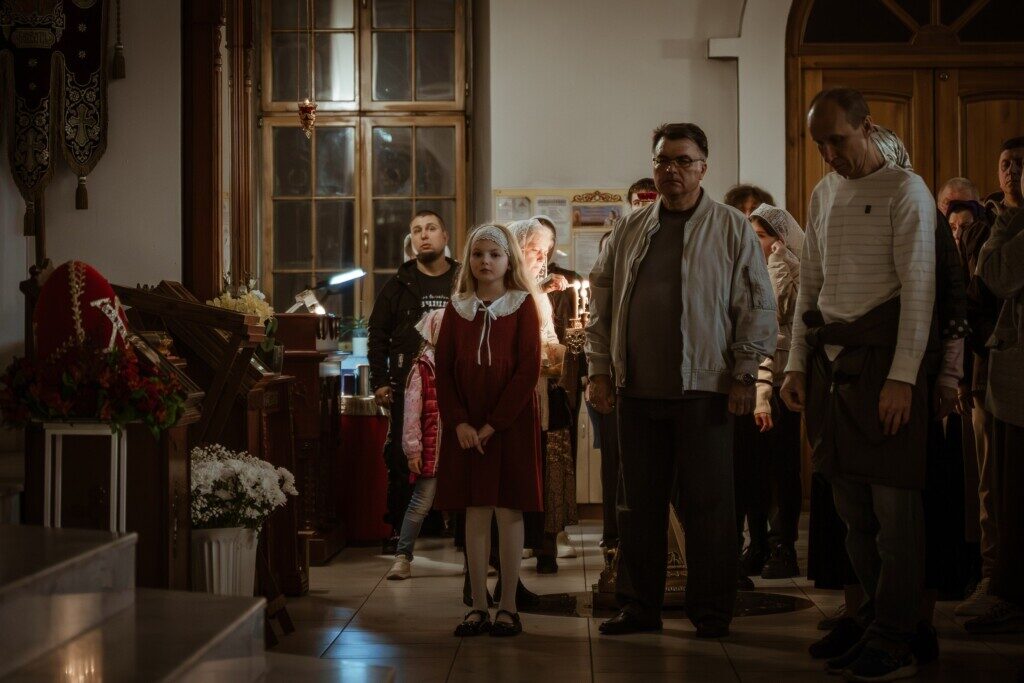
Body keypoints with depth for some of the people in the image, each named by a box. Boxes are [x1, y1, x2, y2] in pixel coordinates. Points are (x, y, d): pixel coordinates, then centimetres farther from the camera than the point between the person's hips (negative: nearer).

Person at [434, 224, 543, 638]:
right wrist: (459, 422, -8)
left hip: (511, 423, -3)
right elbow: (443, 371, 6)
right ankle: (478, 607, 10)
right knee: (475, 512, 4)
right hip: (466, 427, 3)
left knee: (509, 511, 0)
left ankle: (508, 607, 7)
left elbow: (529, 370, -7)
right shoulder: (457, 308, 9)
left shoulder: (522, 305, 0)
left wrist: (495, 423, -13)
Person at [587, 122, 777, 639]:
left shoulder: (732, 228, 3)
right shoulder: (629, 231, 13)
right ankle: (639, 606, 17)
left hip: (703, 388, -3)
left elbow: (757, 305, 0)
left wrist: (744, 374, -6)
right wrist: (600, 369, 7)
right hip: (637, 388, 4)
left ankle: (711, 612, 10)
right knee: (639, 503, 8)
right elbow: (602, 302, 15)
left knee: (708, 504, 0)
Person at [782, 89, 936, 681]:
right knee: (851, 504, 10)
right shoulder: (824, 193, 17)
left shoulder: (905, 190, -4)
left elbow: (919, 287, -9)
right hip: (829, 361, 7)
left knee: (893, 502, -5)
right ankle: (870, 615, 19)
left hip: (882, 360, -7)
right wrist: (797, 364, 13)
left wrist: (902, 376, -16)